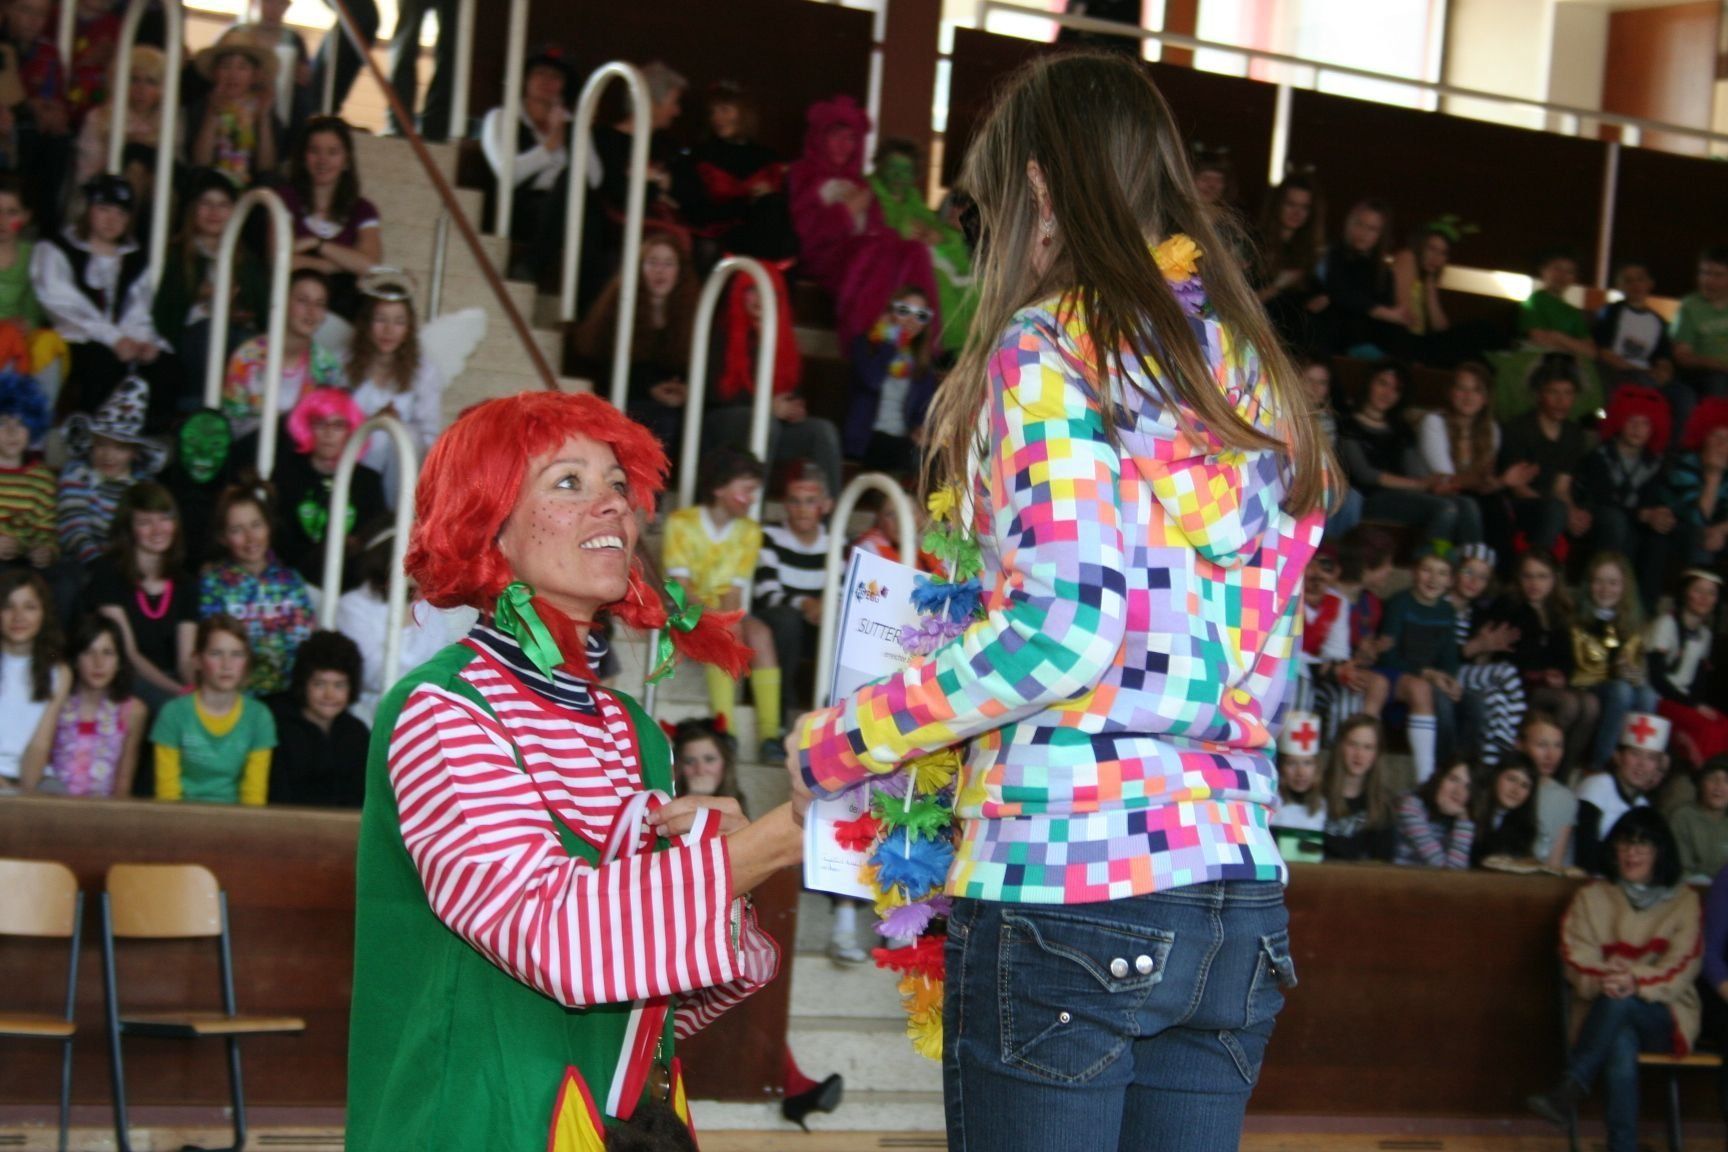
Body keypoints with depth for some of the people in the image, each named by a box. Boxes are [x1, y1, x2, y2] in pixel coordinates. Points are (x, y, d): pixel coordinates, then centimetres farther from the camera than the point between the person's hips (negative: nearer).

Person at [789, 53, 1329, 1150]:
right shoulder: (1256, 370, 16)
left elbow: (1063, 628, -15)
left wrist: (841, 742, -5)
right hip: (1237, 894, 7)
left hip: (1065, 877, -7)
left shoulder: (1048, 348, -5)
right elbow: (1267, 668, 16)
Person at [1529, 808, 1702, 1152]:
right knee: (1621, 1048, -38)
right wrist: (1603, 981, -24)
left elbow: (1682, 968, -4)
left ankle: (1569, 1091, -41)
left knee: (1620, 1003, -37)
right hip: (1602, 1013, 0)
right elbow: (1576, 959, 0)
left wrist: (1637, 983, -24)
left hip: (1664, 1015, 0)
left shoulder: (1684, 902, 10)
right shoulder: (1591, 897, 13)